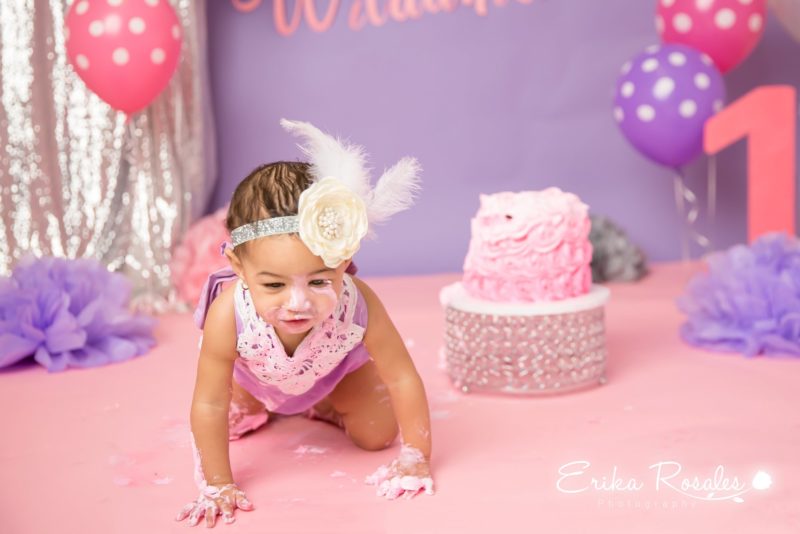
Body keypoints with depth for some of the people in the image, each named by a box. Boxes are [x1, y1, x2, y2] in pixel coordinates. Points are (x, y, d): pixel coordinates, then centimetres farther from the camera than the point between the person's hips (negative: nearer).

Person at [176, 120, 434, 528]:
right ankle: (252, 407, 49)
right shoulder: (228, 315, -47)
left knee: (377, 434, 2)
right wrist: (218, 486, -26)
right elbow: (208, 405, -33)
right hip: (254, 372, 0)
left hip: (336, 367, 0)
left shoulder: (358, 307, -46)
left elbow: (402, 378, -32)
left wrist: (416, 460, -26)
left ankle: (326, 404, 30)